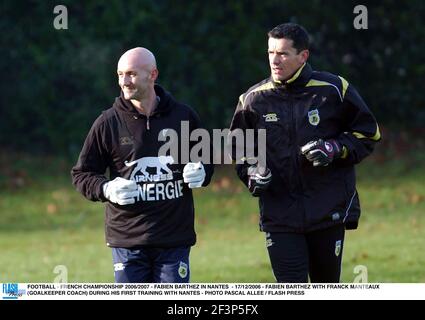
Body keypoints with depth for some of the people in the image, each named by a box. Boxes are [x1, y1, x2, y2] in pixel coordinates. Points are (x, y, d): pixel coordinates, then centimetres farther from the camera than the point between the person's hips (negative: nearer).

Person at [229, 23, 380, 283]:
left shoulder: (334, 90, -2)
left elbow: (368, 134, 6)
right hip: (279, 216, 0)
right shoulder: (254, 100, 2)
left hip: (329, 211, 0)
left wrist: (335, 149, -11)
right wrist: (251, 172, -4)